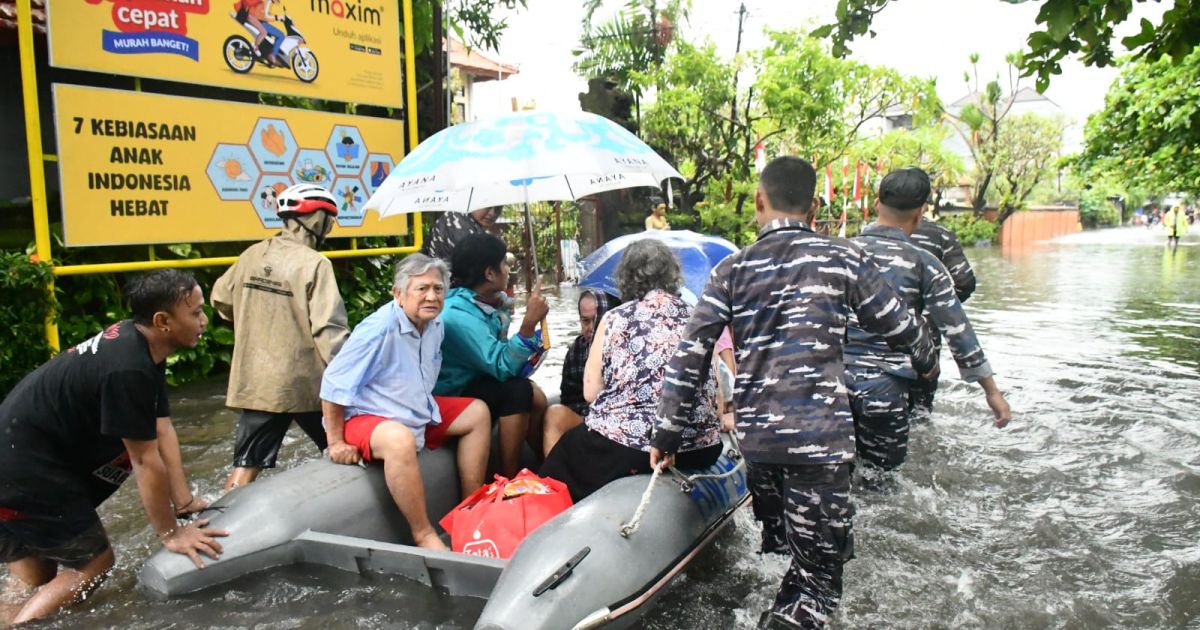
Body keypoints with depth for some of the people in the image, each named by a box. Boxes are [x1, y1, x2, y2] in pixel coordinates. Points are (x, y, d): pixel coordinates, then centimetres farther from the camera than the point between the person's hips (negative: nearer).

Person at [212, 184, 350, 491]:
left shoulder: (253, 255, 4)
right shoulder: (315, 264, -13)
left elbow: (221, 299, 16)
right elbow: (329, 329, -19)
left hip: (254, 381, 5)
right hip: (304, 382, -5)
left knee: (247, 464, 11)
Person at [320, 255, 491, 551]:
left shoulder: (436, 326, -1)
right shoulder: (380, 329, -26)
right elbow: (334, 384, -24)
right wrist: (336, 443, -20)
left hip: (419, 413, 9)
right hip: (366, 418, -9)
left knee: (478, 413, 9)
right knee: (400, 439, -41)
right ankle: (424, 536, -26)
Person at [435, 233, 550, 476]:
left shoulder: (478, 304, 4)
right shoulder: (458, 314, -26)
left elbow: (498, 357, 5)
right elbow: (503, 367, -30)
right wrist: (530, 323, -36)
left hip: (472, 384, 9)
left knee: (535, 397, -9)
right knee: (518, 390, -26)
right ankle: (510, 481, -17)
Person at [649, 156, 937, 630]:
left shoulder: (731, 270, 6)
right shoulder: (843, 258, 1)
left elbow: (689, 356, 2)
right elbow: (899, 326, 10)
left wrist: (669, 433, 11)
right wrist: (927, 362, 32)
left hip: (754, 435, 4)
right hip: (819, 435, -3)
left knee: (780, 554, 24)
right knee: (818, 578, 2)